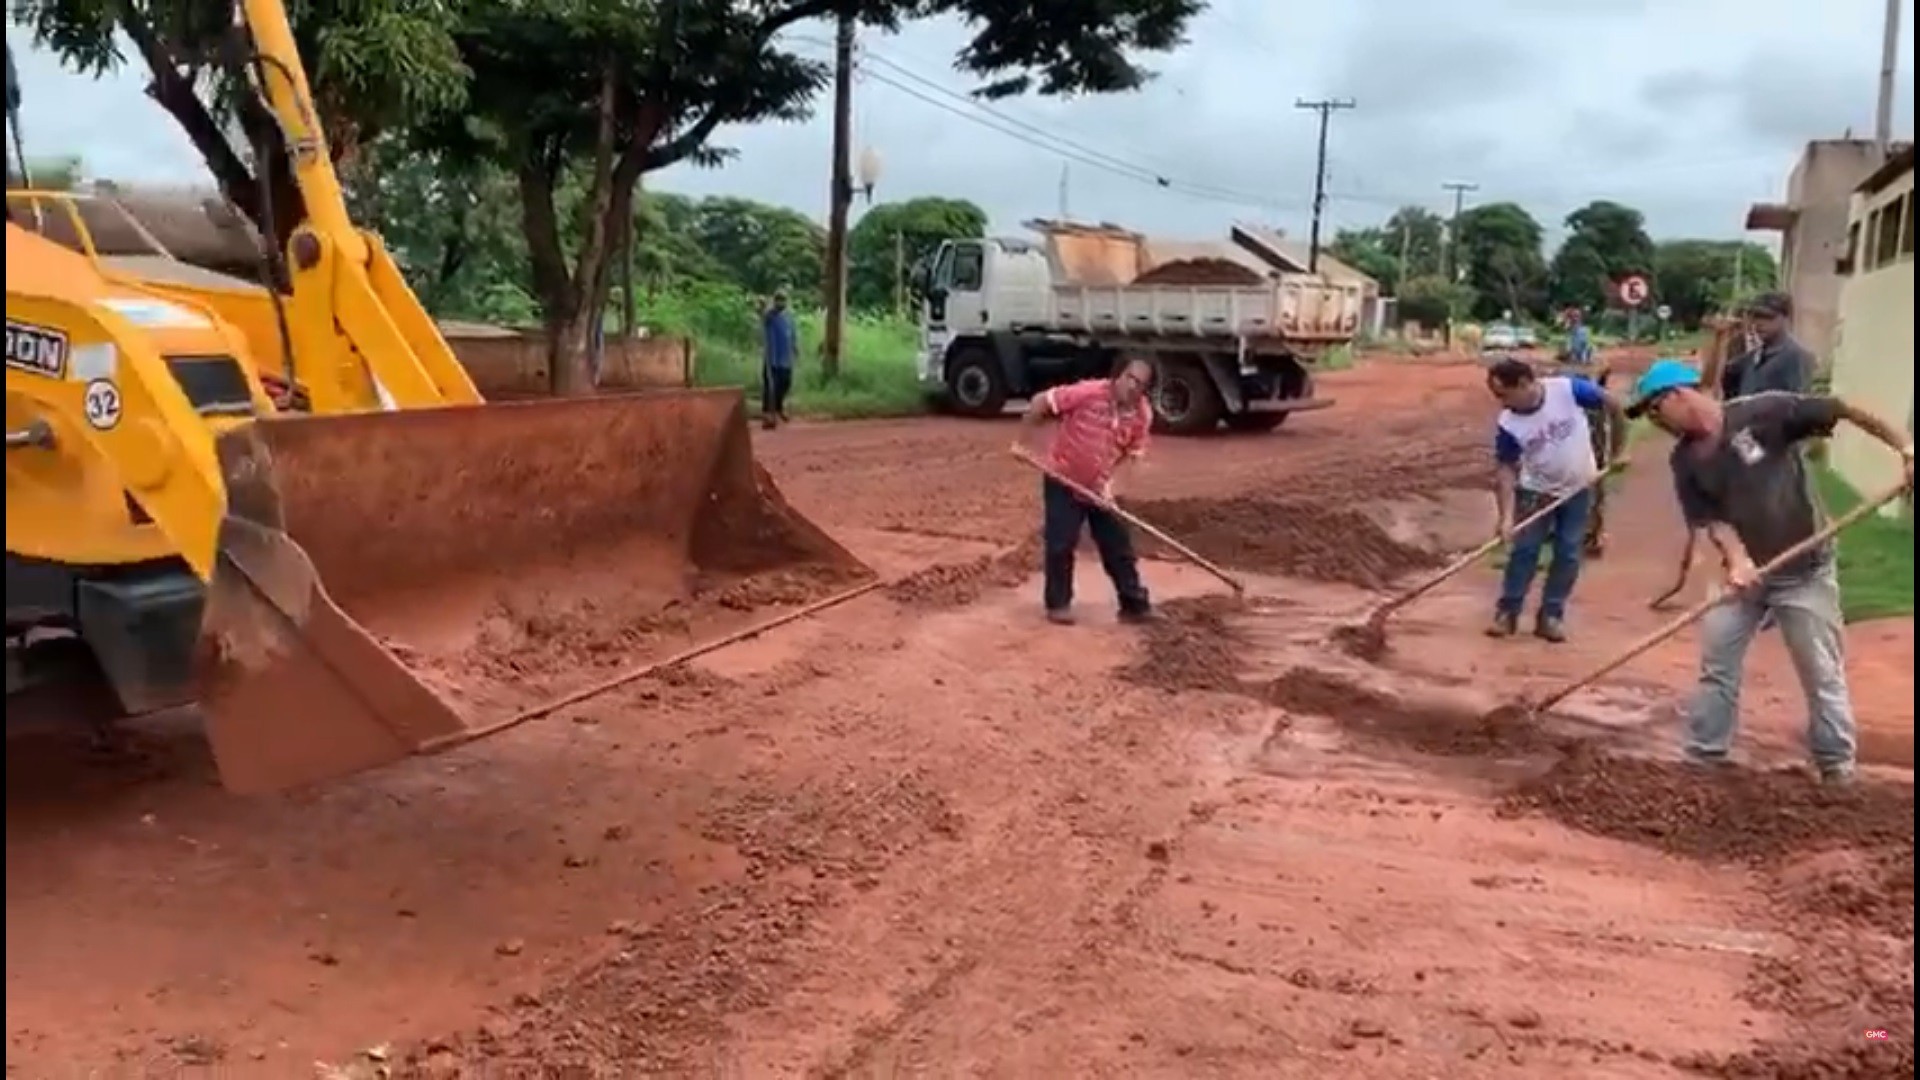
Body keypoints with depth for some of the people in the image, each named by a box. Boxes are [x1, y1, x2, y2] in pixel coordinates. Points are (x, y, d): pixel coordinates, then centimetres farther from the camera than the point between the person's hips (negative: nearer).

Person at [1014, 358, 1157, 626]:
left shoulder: (1142, 415, -11)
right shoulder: (1088, 392, -25)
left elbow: (1130, 454, -1)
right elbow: (1041, 403, -20)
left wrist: (1106, 483, -13)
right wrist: (1022, 441, -19)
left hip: (1097, 487, 4)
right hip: (1063, 480, -4)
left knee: (1118, 546, 5)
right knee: (1061, 545, -3)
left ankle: (1135, 604, 14)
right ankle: (1058, 604, 12)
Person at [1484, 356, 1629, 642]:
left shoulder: (1568, 389, -27)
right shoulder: (1508, 424, -23)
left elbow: (1613, 405, -13)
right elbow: (1505, 470, -18)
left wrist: (1618, 451, -5)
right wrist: (1507, 516, -27)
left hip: (1578, 488, 0)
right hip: (1536, 491, 0)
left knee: (1568, 554, 4)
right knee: (1524, 550, -2)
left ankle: (1550, 616, 13)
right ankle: (1507, 612, 9)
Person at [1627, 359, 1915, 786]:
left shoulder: (1763, 412, -19)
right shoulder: (1686, 460, -3)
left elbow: (1848, 411, -15)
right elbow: (1712, 518, -5)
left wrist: (1906, 449, -19)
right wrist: (1736, 559, -23)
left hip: (1804, 571, -5)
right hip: (1745, 572, 5)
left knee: (1823, 676, 3)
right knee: (1716, 667, 9)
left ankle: (1839, 772, 16)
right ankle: (1702, 760, 20)